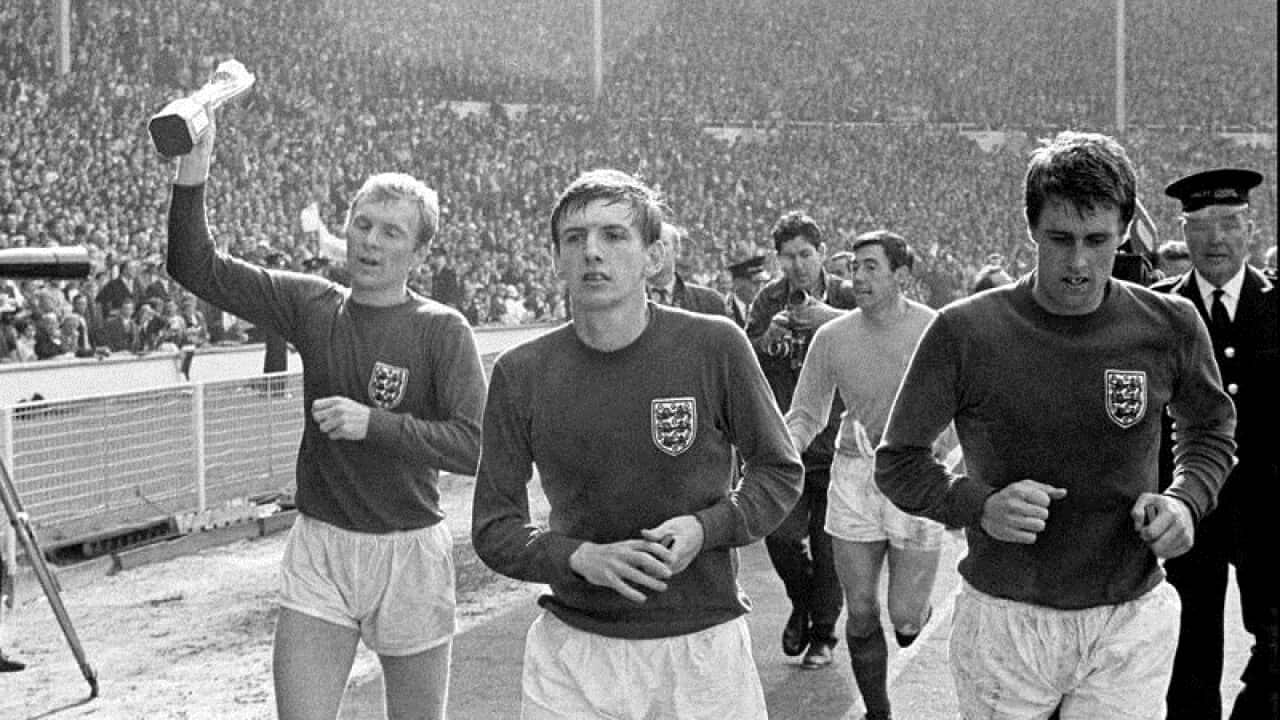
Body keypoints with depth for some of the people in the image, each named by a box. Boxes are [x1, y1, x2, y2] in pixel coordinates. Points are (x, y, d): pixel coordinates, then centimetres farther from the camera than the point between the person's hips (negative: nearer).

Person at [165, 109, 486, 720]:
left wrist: (374, 424, -22)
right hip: (318, 546, 2)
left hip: (408, 549, -2)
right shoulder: (312, 304, 3)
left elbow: (474, 446, -16)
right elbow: (197, 268, 1)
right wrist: (193, 171, -12)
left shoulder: (442, 331, -8)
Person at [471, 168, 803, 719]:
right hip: (574, 650, 1)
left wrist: (705, 528, -14)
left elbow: (780, 472, 3)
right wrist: (582, 559, -17)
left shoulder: (714, 347, -8)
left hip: (703, 644, 0)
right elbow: (493, 528, 0)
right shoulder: (521, 374, -5)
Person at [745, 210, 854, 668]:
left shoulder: (845, 298, -2)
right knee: (781, 533, -7)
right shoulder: (770, 299, 4)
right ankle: (802, 605, 23)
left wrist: (832, 318, -29)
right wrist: (766, 338, -18)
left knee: (828, 542, 4)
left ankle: (823, 633, 22)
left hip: (835, 438, -1)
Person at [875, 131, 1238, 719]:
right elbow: (897, 462, -2)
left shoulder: (1169, 327, -4)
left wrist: (1186, 500, -5)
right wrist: (979, 505, -19)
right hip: (1004, 620, -1)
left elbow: (1210, 428, 15)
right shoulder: (965, 331, -11)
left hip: (1132, 623, 1)